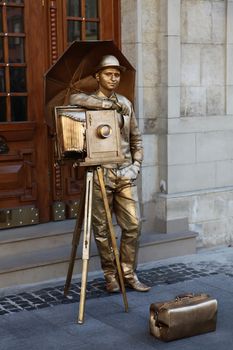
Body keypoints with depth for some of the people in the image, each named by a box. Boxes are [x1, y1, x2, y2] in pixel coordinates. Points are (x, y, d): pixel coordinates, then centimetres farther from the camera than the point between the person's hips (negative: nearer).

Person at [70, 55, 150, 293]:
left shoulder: (126, 104, 15)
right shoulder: (90, 103, 1)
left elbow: (136, 138, 20)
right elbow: (75, 99, -24)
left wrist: (136, 164, 7)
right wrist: (109, 104, -19)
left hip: (125, 173, 4)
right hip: (100, 173, -4)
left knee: (133, 225, 0)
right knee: (102, 228, 2)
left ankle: (129, 274, 13)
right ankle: (110, 275, 15)